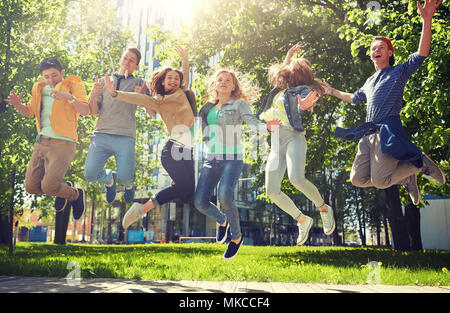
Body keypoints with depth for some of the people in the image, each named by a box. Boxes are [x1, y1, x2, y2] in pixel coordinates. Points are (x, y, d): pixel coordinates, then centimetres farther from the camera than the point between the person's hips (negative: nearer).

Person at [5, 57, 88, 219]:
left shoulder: (74, 85, -1)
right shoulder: (40, 88, 16)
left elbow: (85, 110, -15)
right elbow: (29, 111, 23)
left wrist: (69, 96, -33)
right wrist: (17, 104, 1)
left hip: (63, 143, -6)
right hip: (41, 141, 7)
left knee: (47, 187, -16)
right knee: (31, 187, 4)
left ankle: (76, 195, 15)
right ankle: (64, 188, 31)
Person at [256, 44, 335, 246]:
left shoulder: (302, 91, 5)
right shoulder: (280, 90, 25)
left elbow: (301, 108, -18)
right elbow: (280, 72, 48)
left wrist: (302, 107, -40)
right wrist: (288, 56, 43)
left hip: (293, 138, -7)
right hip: (276, 144, 7)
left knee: (296, 178, -30)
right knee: (272, 191, -7)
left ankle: (324, 209, -5)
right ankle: (302, 220, 10)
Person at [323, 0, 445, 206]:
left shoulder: (399, 72, 9)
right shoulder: (370, 82, 28)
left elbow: (422, 53, -6)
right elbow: (354, 98, 45)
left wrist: (426, 21, -16)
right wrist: (332, 91, 50)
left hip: (389, 131, -7)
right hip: (369, 133, 7)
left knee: (379, 181, -21)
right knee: (358, 179, -6)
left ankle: (420, 162, 5)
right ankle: (405, 177, 12)